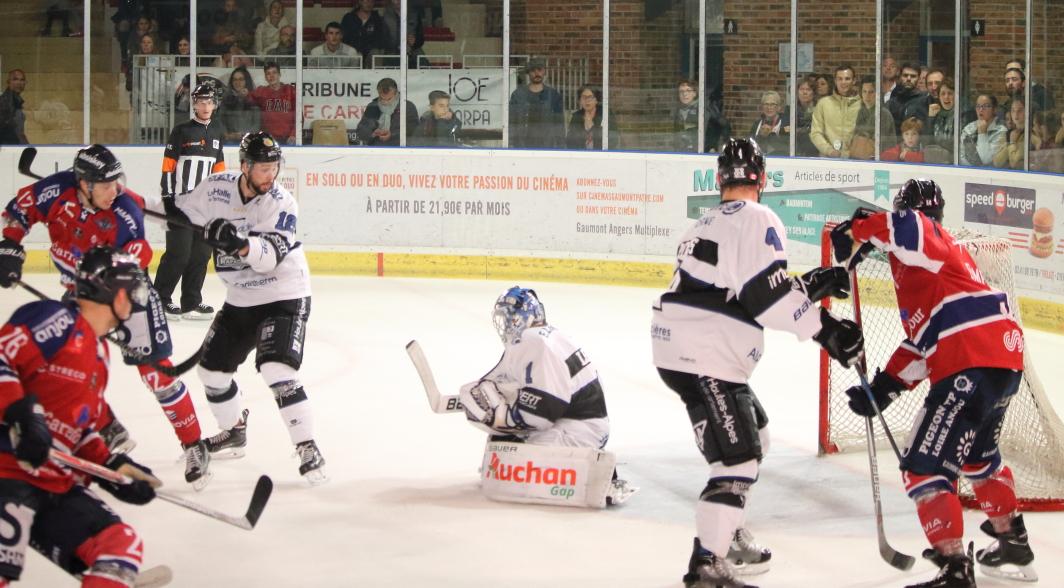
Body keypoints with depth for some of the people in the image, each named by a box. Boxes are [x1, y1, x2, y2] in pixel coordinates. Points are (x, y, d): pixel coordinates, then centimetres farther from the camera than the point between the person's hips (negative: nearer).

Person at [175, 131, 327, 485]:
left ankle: (307, 448, -17)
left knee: (276, 370, -23)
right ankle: (233, 432, 37)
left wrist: (243, 244, -48)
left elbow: (271, 256, -32)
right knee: (212, 366, 14)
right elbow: (184, 211, 15)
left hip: (284, 296, -6)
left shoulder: (281, 203, -19)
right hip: (241, 297, 7)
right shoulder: (217, 188, -6)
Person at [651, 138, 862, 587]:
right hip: (701, 355, -10)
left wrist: (810, 285, 20)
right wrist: (826, 331, -15)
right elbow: (767, 296, -20)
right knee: (737, 458, -12)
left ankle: (729, 538, 34)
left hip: (681, 347, 10)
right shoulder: (756, 219, -9)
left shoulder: (712, 223, 22)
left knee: (753, 436, 25)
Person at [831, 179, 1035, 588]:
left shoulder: (923, 234, 1)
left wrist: (855, 233, -11)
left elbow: (904, 226, -27)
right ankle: (1011, 539, 47)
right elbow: (923, 339, 25)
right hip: (1005, 357, 10)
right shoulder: (946, 252, 29)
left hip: (972, 364, -10)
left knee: (925, 465, -9)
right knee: (978, 453, 33)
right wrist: (885, 387, 21)